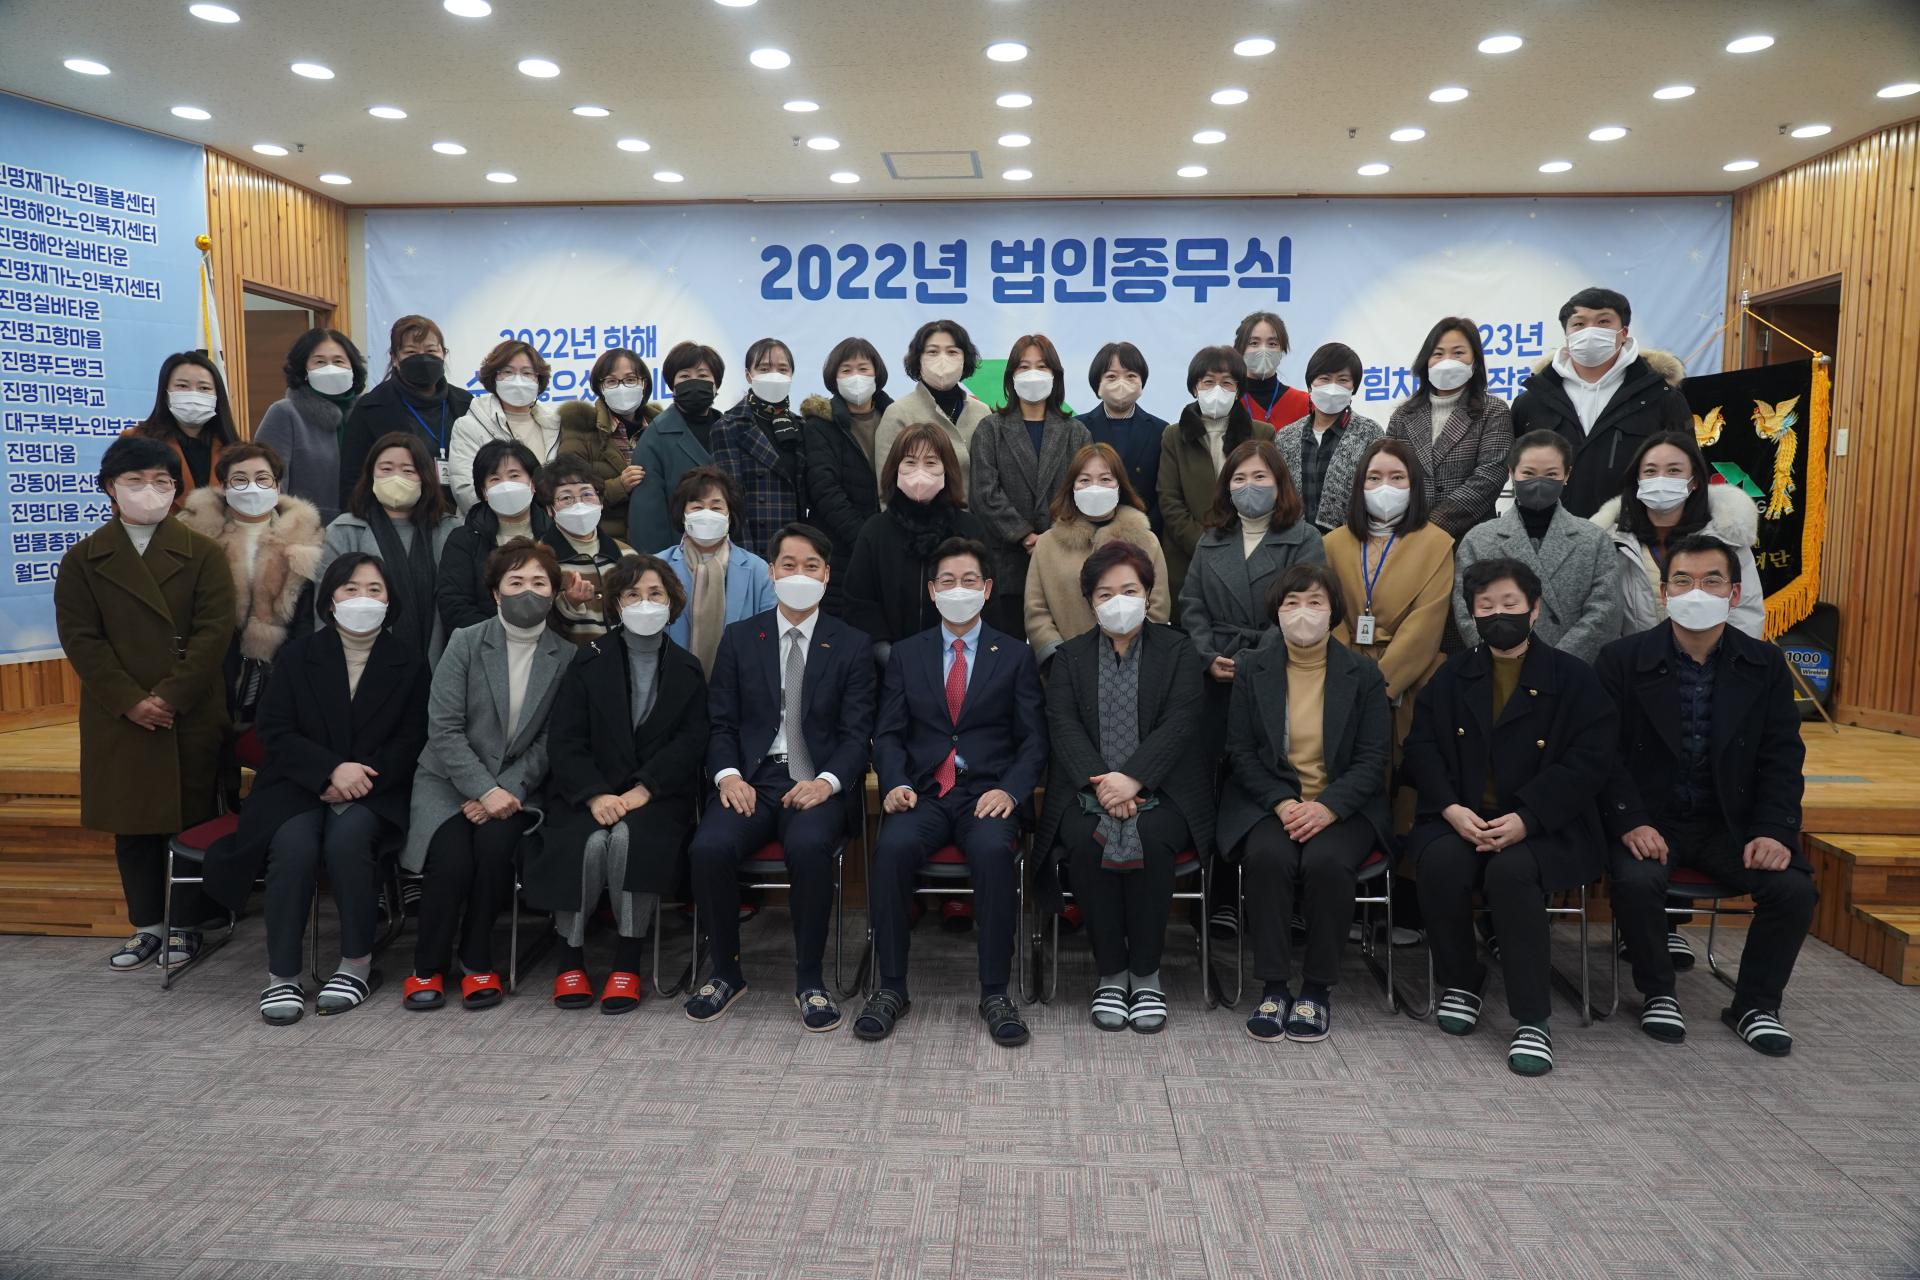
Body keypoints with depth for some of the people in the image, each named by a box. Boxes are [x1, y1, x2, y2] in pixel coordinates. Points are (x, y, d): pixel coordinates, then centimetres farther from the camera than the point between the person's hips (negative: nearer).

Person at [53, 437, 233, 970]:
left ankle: (186, 924, 16)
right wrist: (129, 702, -12)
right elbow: (80, 637, -1)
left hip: (193, 716, -2)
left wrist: (171, 697, -14)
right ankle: (147, 924, 21)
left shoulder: (203, 554, 2)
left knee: (191, 817, 4)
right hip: (119, 720, 2)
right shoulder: (82, 560, 6)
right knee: (130, 824, 9)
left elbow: (213, 631, -6)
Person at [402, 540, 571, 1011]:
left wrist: (504, 791, -14)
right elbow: (443, 729, -8)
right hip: (448, 782, 0)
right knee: (453, 857, -27)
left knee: (495, 843, -30)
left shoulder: (566, 657, 1)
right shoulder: (465, 642, -2)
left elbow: (549, 742, -1)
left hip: (515, 790, 1)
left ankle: (477, 963, -9)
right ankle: (428, 967, -3)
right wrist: (484, 790, -18)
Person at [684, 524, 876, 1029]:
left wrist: (826, 782, -17)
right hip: (753, 779, 2)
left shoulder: (852, 646, 8)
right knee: (709, 848, -28)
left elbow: (856, 732, 1)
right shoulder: (739, 638, 12)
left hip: (818, 783, -2)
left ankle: (810, 979, -14)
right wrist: (727, 774, -10)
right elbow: (721, 722, 9)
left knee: (808, 846, -35)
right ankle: (726, 972, -4)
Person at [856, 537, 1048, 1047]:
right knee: (893, 846, -31)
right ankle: (891, 989, -18)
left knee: (993, 849, -35)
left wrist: (1009, 791, -12)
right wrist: (895, 783, -9)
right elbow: (888, 734, 11)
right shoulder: (906, 654, 16)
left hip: (988, 792, -1)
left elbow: (1033, 741, 6)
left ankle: (995, 993, -22)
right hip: (922, 793, 1)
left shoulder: (1015, 656, 11)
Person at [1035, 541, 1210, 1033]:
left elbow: (1179, 724, -4)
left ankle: (1146, 974, -14)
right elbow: (1063, 725, 0)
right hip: (1087, 790, 1)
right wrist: (1101, 784, -18)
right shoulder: (1070, 656, 14)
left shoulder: (1177, 651, 10)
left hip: (1159, 789, -1)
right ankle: (1111, 974, -15)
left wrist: (1131, 779, -19)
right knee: (1086, 844, -30)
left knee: (1150, 842, -32)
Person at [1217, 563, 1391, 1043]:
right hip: (1267, 800, 1)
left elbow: (1373, 758, -1)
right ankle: (1273, 987, -20)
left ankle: (1319, 989, -14)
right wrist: (1283, 803, -14)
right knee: (1269, 857, -31)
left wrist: (1327, 807, -17)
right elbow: (1240, 751, 2)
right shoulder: (1252, 668, 6)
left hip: (1342, 803, 0)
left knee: (1327, 861, -31)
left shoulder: (1362, 673, 4)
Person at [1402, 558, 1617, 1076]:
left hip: (1541, 825, -2)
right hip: (1459, 818, 3)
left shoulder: (1573, 678, 3)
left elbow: (1589, 762, -6)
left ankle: (1533, 1019, -21)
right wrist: (1451, 808, -13)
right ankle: (1459, 984, -5)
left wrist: (1524, 819, -19)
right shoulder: (1451, 676, 13)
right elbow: (1421, 748, 7)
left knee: (1512, 871, -34)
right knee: (1443, 863, -30)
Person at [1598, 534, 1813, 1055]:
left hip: (1731, 821, 3)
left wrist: (1774, 831, -14)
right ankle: (1658, 993, -2)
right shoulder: (1622, 659, -4)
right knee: (1637, 881, -31)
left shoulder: (1766, 665, 3)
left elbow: (1782, 758, 1)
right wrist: (1631, 822, -21)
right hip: (1649, 819, -2)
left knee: (1794, 888, -21)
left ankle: (1755, 1004, 5)